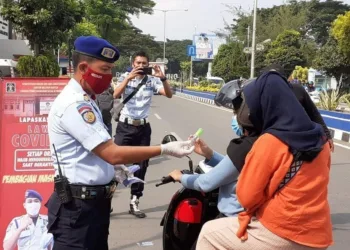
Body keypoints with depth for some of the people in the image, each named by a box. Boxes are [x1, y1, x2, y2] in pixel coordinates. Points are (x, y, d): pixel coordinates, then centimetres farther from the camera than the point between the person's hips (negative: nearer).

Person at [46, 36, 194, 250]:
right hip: (77, 206, -10)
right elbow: (113, 154, -24)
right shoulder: (74, 104, -20)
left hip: (94, 200, 10)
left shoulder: (84, 101, 13)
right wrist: (164, 149, -20)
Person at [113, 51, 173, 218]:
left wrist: (163, 78, -22)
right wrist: (129, 77, -28)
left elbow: (169, 95, -7)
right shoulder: (125, 77, 0)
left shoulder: (152, 80, 3)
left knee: (141, 166, 6)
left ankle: (134, 203, 16)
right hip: (125, 126, -2)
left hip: (143, 127, 3)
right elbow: (116, 95, -17)